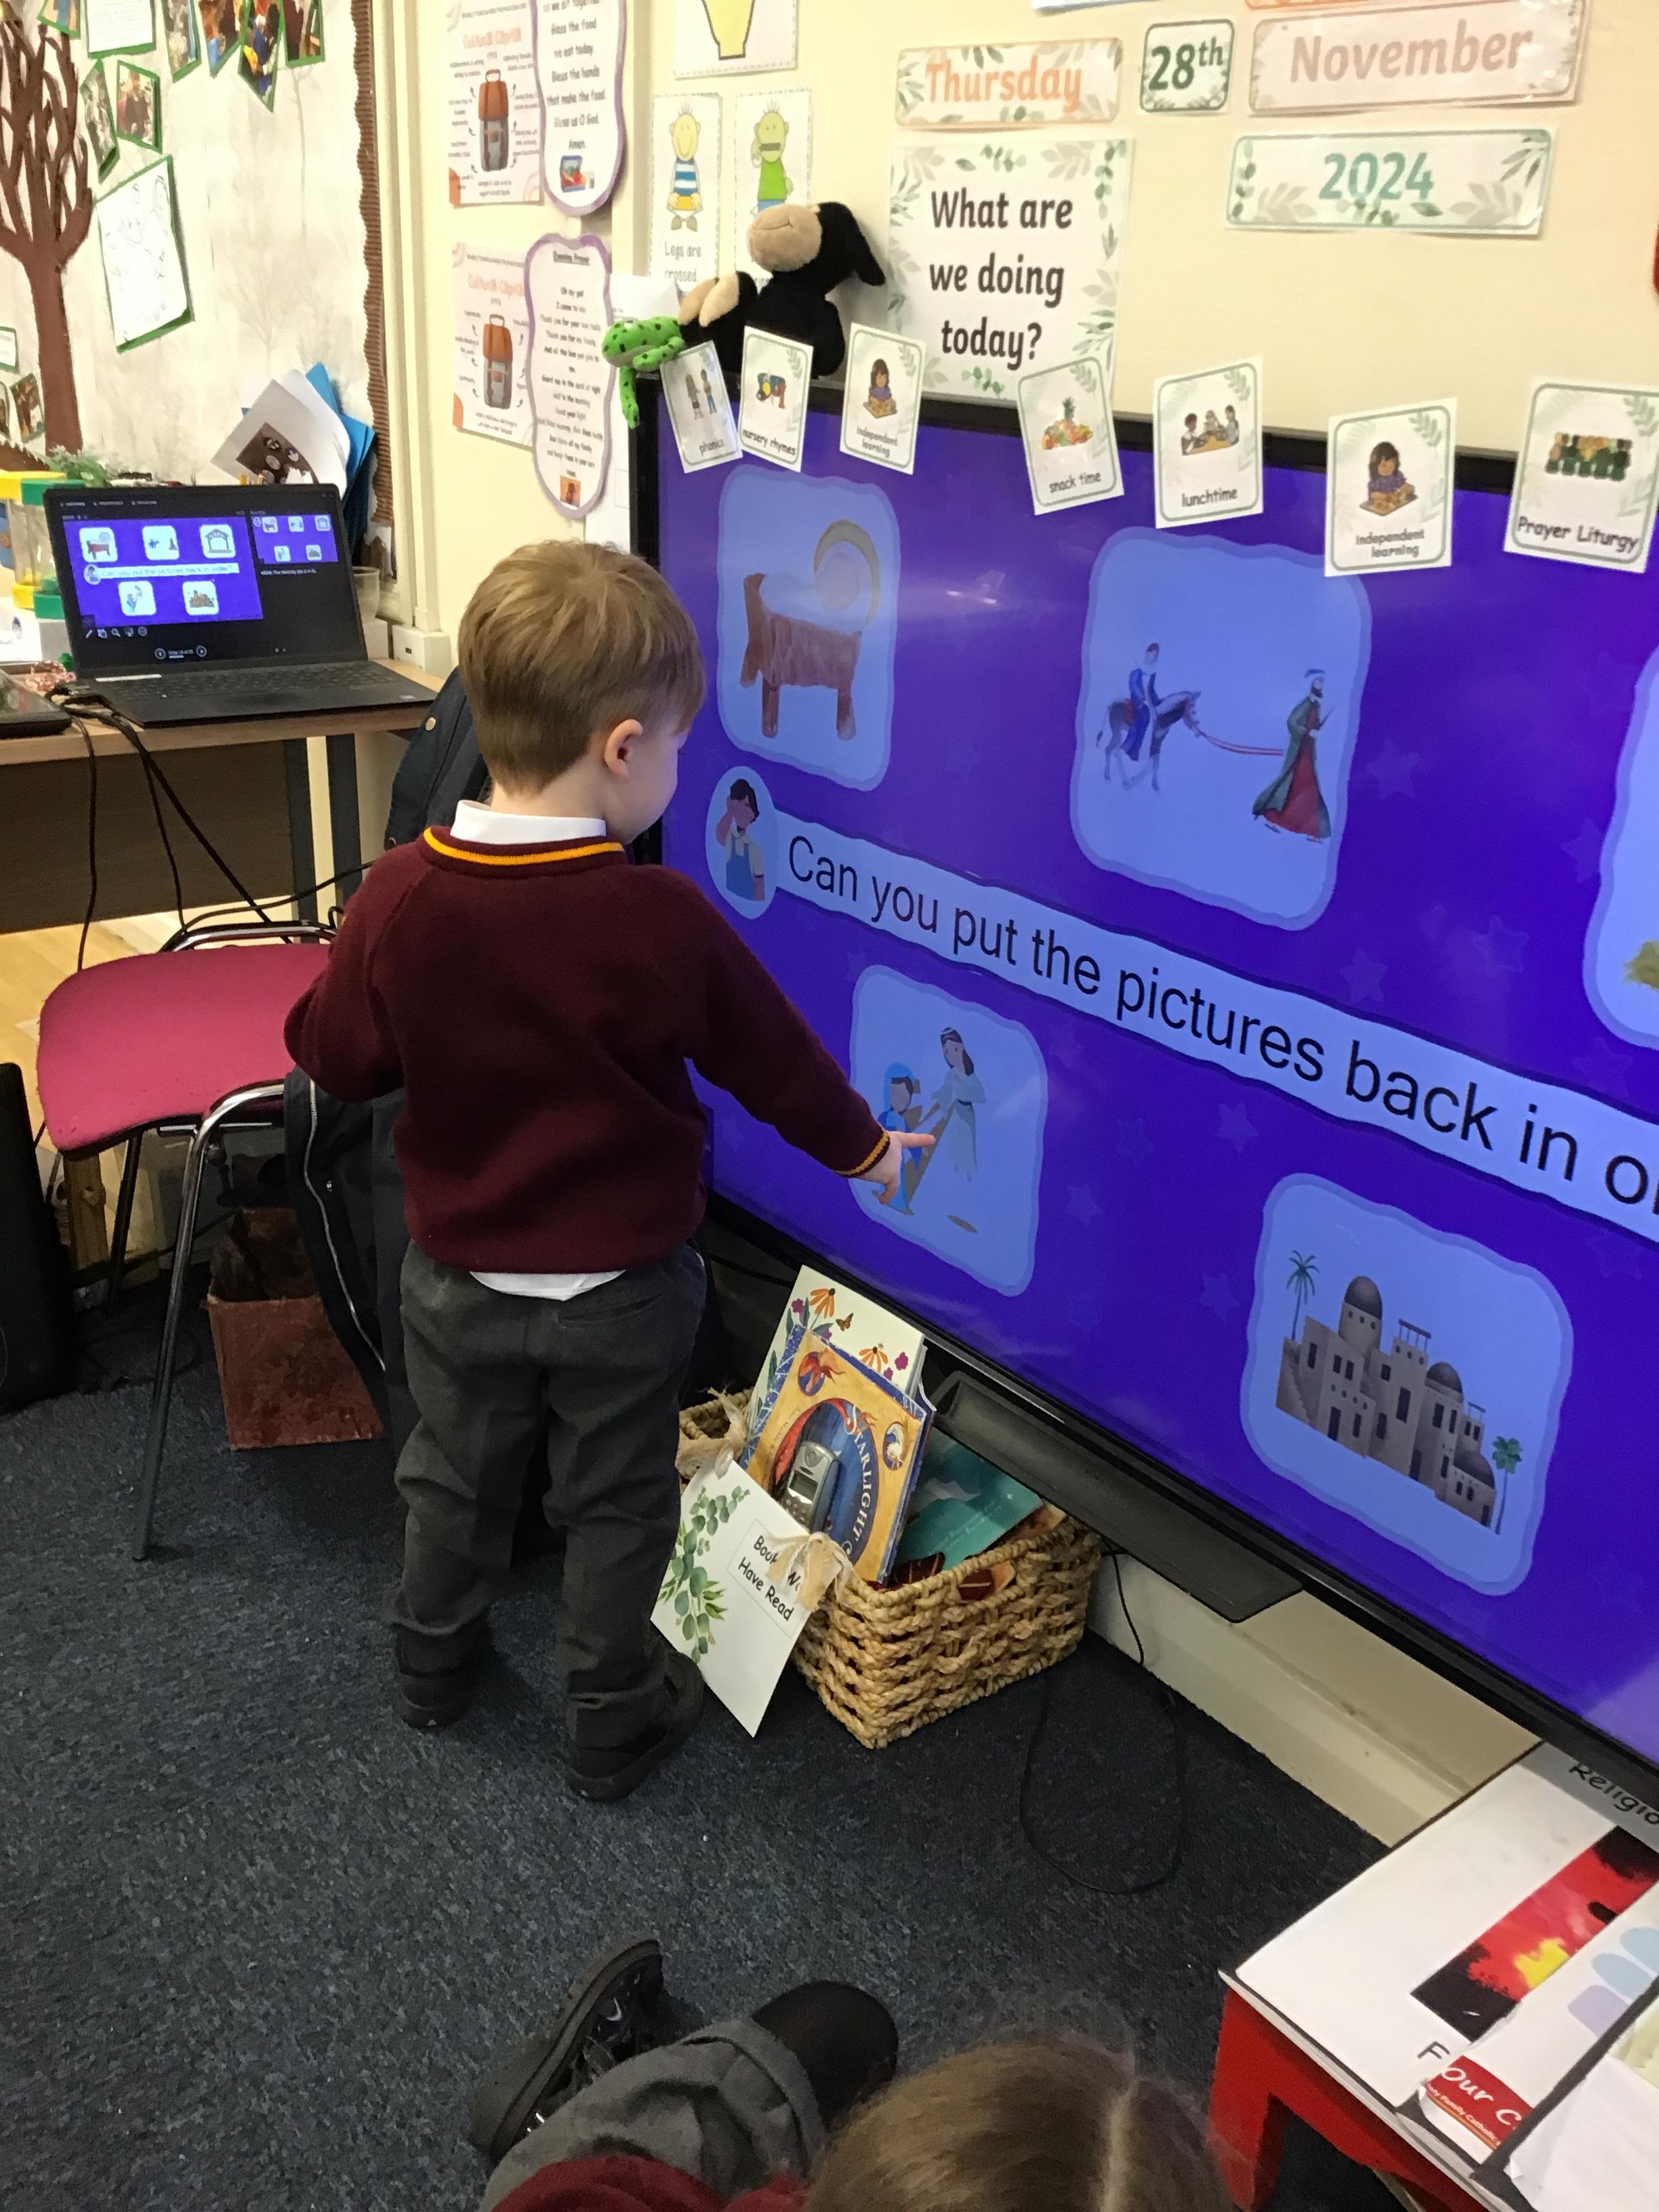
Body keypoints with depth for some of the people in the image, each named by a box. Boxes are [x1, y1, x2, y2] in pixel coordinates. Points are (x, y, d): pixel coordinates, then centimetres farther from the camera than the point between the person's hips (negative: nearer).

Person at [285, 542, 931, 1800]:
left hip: (458, 1277, 3)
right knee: (617, 1510, 17)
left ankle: (434, 1666, 48)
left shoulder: (399, 897, -17)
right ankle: (611, 1729, 34)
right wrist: (861, 1146, 8)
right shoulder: (661, 921, -24)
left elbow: (337, 1059, -5)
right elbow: (776, 1062, -10)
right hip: (620, 1292, -3)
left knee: (454, 1480, 26)